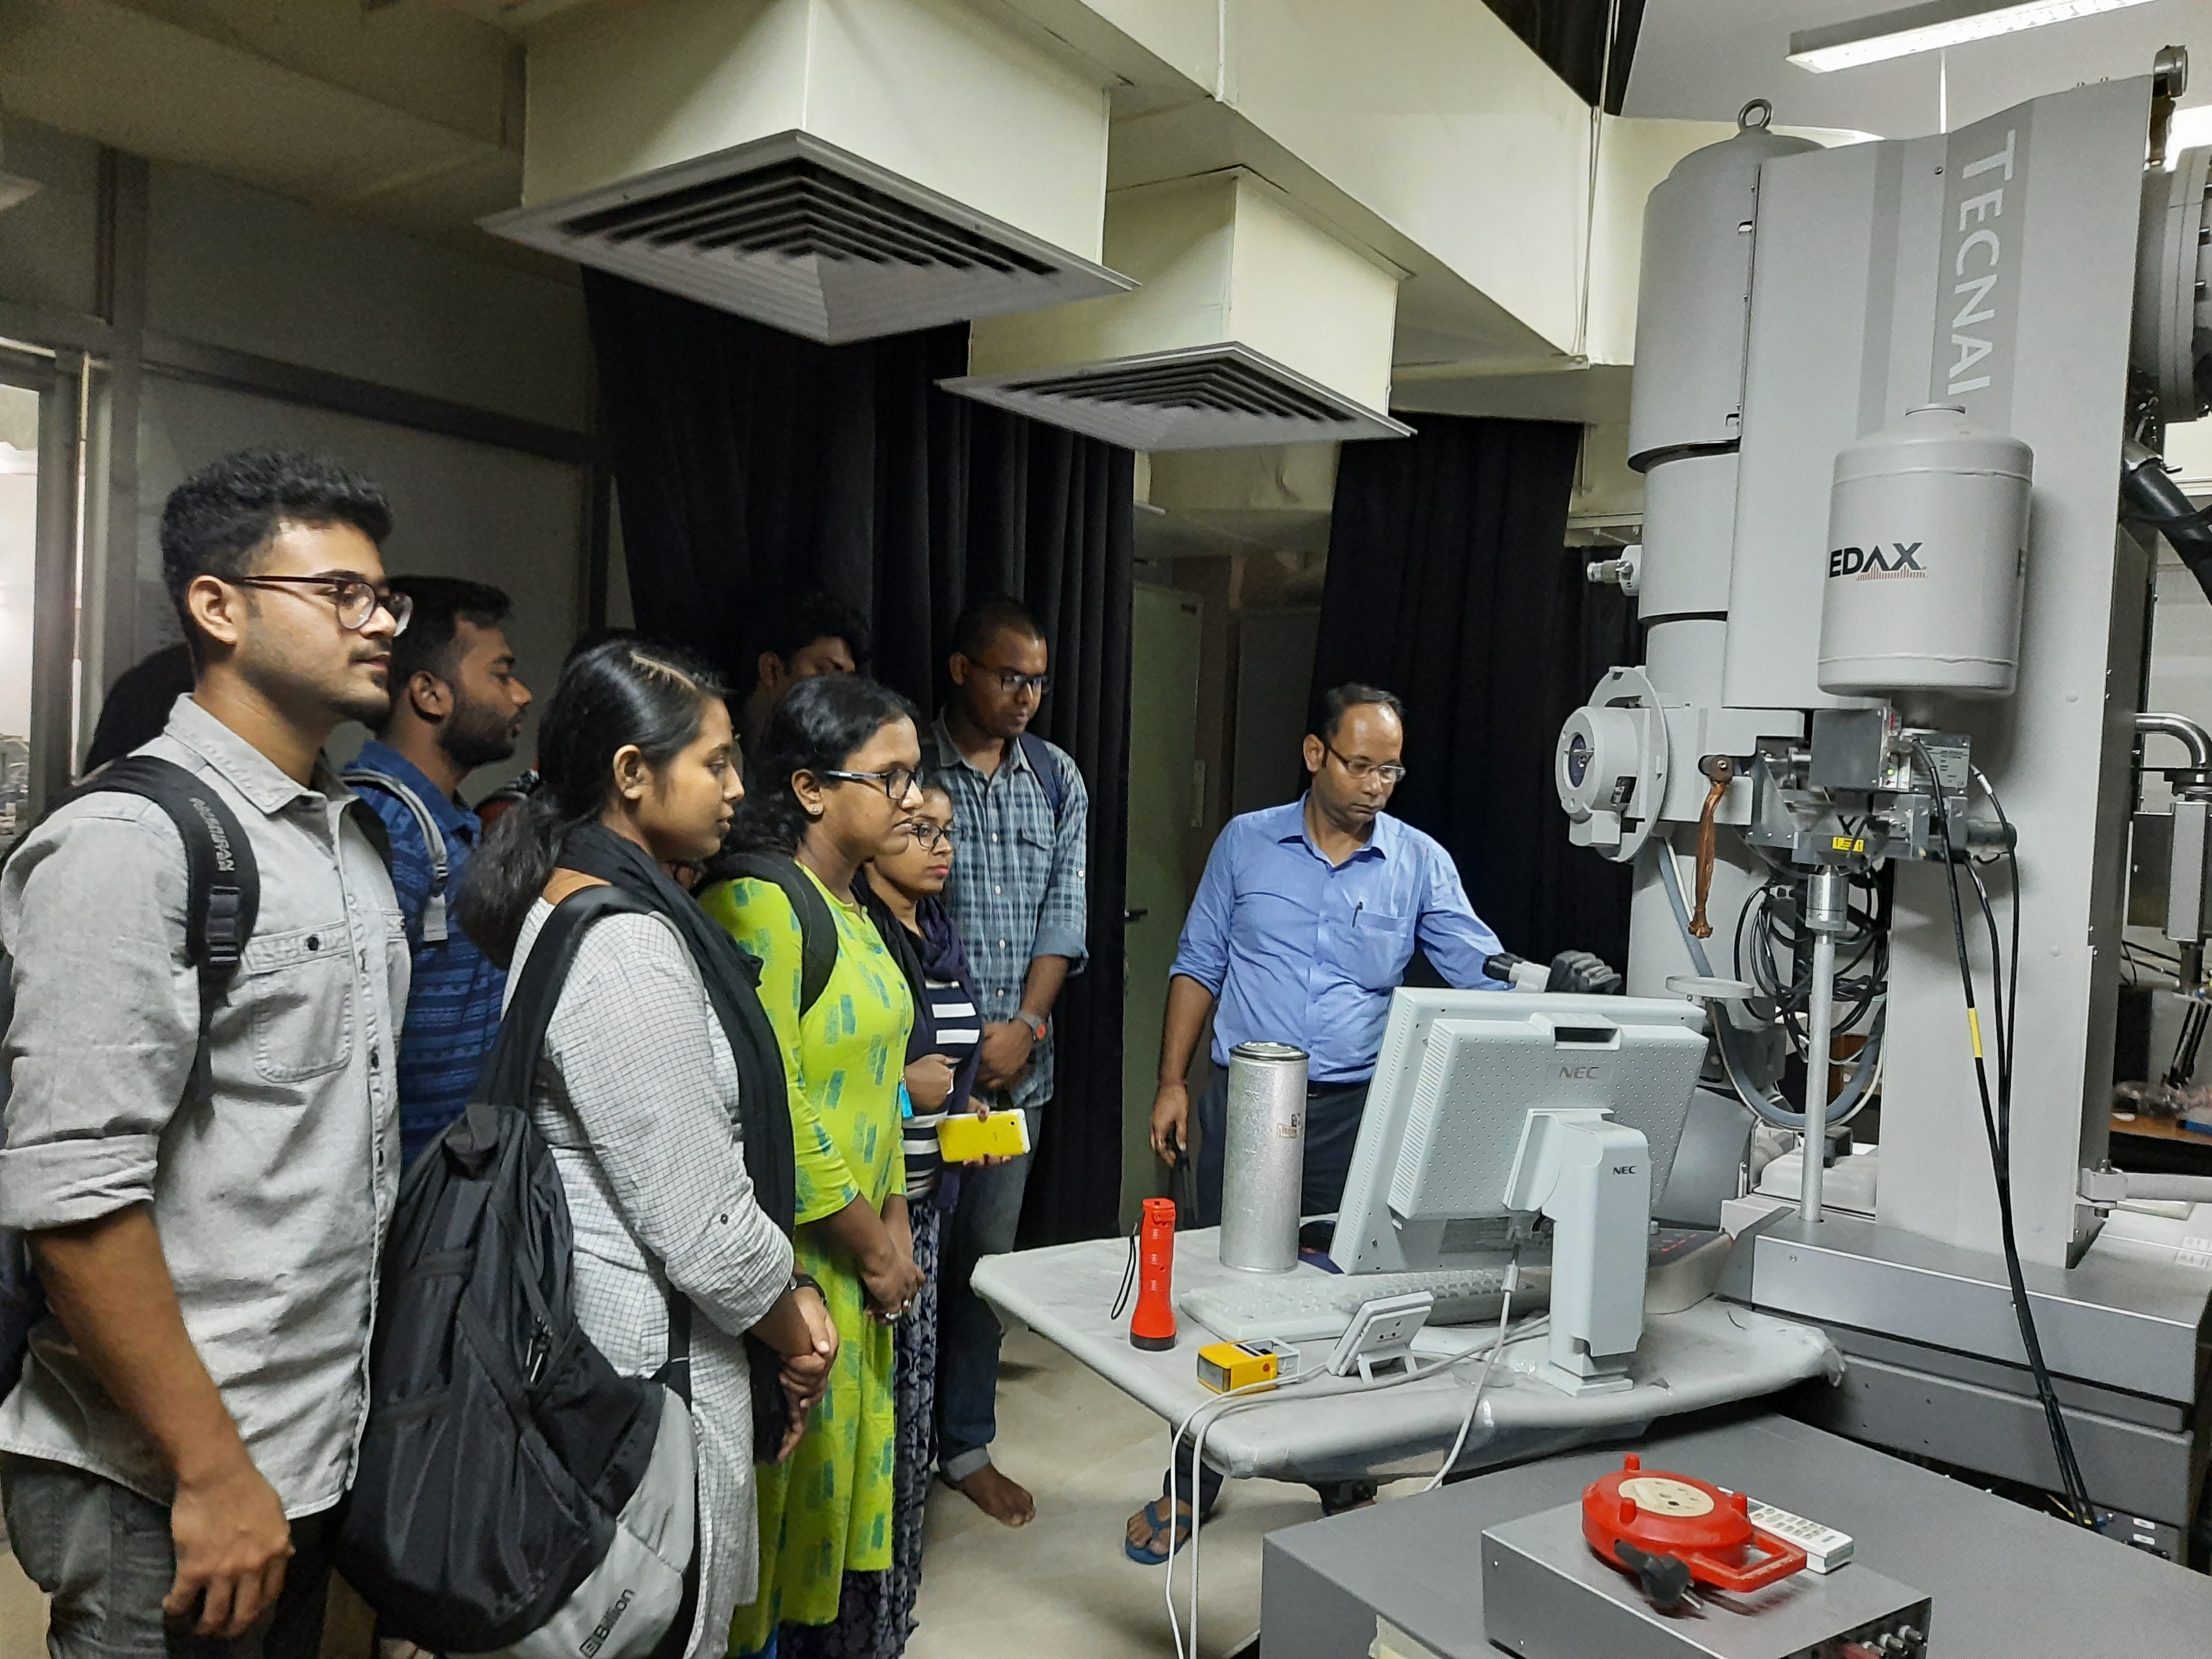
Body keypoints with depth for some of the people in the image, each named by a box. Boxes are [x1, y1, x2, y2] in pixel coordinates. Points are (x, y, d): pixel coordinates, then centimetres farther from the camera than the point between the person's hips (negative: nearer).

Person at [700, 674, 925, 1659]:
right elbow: (772, 1107, -22)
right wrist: (874, 1249, -13)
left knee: (851, 1474, 19)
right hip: (791, 1264, -9)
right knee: (793, 1491, 6)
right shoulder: (756, 903, -19)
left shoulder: (845, 906, 11)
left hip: (859, 1260, 9)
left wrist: (893, 1223, 9)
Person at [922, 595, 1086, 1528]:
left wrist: (1024, 1025, -7)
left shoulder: (1057, 779, 8)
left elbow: (1065, 912, 6)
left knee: (987, 1254, 13)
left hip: (1015, 1062, 4)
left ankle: (966, 1444, 27)